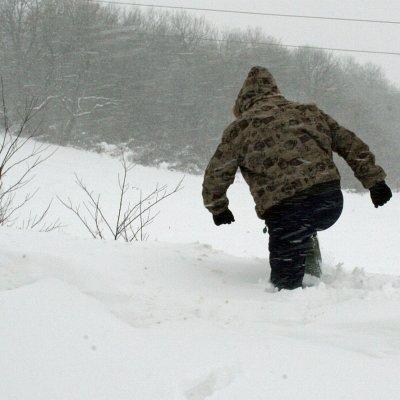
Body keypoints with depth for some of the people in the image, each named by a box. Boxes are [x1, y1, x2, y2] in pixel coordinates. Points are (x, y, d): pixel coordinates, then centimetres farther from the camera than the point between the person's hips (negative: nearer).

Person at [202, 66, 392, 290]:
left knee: (286, 281, 6)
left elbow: (215, 177, 16)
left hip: (287, 211, -5)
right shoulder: (310, 112, 21)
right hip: (332, 203, 5)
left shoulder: (240, 128, 12)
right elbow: (352, 144, 19)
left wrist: (218, 209, 33)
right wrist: (375, 180, 22)